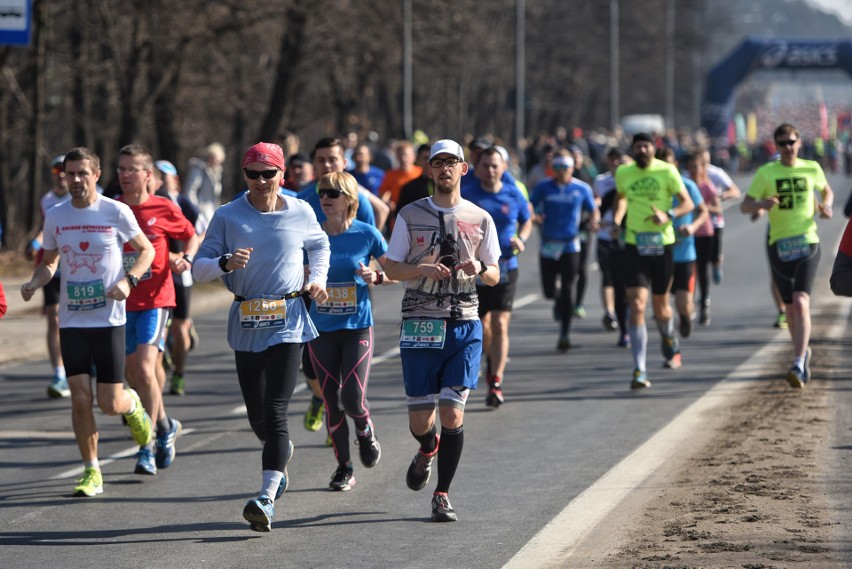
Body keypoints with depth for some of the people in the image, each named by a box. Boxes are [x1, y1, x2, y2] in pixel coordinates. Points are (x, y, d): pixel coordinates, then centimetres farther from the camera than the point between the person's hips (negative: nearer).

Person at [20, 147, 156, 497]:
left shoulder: (116, 212, -5)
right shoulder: (55, 216, 4)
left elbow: (147, 250, 5)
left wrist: (128, 280, -13)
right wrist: (35, 282, -6)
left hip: (109, 319, -2)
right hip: (71, 320, 2)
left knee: (110, 403, -2)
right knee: (80, 400, -3)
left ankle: (132, 404, 34)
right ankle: (91, 472, 8)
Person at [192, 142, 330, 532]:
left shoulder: (301, 213, 3)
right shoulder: (227, 217, 0)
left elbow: (319, 244, 24)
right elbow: (198, 268, -2)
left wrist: (318, 278, 8)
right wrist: (226, 262, -22)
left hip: (288, 321, -2)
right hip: (246, 324, 2)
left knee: (274, 412, -14)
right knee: (257, 416, 11)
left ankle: (267, 499, -19)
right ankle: (282, 453, 46)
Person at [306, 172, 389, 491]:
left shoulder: (367, 234, -4)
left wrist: (375, 277, -14)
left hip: (357, 327, -2)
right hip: (321, 330, 2)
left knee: (353, 399, -13)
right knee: (331, 402, 3)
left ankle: (365, 429, 22)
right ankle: (343, 467, 19)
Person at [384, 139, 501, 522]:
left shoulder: (480, 219, 7)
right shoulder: (411, 216, 4)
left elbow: (495, 276, 11)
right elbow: (391, 268, 4)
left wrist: (480, 268, -13)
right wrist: (423, 269, -15)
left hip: (464, 325, 0)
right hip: (419, 325, 0)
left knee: (452, 413, -10)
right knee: (419, 421, 1)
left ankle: (443, 495, 4)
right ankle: (428, 448, 39)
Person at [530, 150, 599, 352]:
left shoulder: (582, 189, 3)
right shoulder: (543, 188, 2)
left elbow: (593, 210, 11)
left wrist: (593, 220, -11)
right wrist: (534, 216, -20)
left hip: (570, 246, -1)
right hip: (548, 246, 1)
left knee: (567, 290, -8)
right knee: (549, 290, 2)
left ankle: (565, 334, -4)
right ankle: (558, 300, 40)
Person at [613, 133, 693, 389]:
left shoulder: (667, 171, -4)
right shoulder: (623, 173, 4)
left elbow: (688, 203, -3)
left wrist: (668, 215, -21)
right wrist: (617, 219, 7)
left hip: (662, 245, -1)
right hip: (635, 246, 1)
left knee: (660, 305, 13)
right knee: (637, 305, -14)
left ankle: (670, 343, 49)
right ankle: (639, 370, -17)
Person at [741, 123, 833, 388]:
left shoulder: (812, 169, 3)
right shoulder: (765, 173, 0)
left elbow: (827, 191, 22)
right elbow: (745, 205, -1)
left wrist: (826, 206, 0)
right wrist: (761, 205, -24)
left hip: (807, 243, -2)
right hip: (779, 245, 2)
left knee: (801, 302, -18)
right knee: (790, 307, 12)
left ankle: (798, 365, -24)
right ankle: (803, 351, 37)